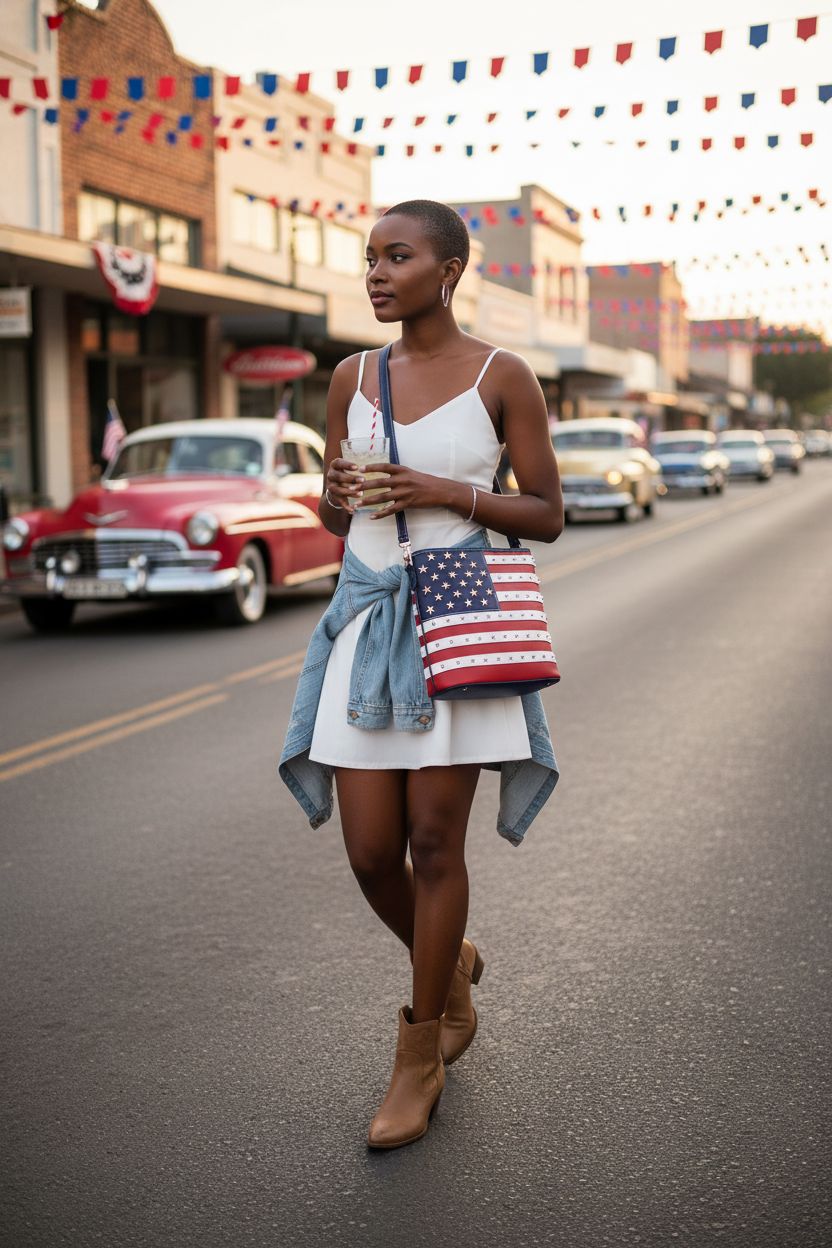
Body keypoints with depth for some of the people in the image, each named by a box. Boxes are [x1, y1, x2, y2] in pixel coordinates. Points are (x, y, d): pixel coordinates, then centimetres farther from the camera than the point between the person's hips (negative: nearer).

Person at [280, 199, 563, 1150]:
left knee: (434, 840, -2)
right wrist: (339, 494, -7)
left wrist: (448, 493, -14)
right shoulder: (351, 379, 10)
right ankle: (451, 967, 35)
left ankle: (418, 1060, 14)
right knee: (370, 850, 2)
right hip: (366, 616, 4)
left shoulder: (502, 377, -2)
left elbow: (547, 516, 0)